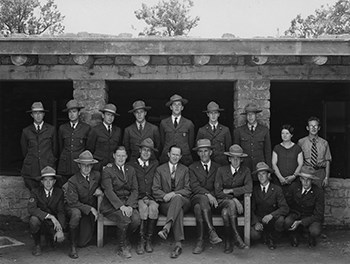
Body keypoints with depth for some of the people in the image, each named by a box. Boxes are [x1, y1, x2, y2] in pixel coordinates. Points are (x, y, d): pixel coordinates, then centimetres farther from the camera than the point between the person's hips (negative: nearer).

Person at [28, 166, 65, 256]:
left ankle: (50, 238, 16)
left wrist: (60, 229, -26)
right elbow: (31, 209, -27)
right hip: (40, 221, -2)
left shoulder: (59, 193, -4)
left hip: (53, 225, 2)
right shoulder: (35, 192, -10)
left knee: (60, 238, -24)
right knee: (34, 219, -35)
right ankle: (37, 245, -9)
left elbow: (61, 212, -9)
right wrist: (50, 216, -38)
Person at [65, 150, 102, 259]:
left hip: (90, 211, 4)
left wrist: (100, 189, -8)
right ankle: (73, 247, -23)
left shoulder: (97, 175, -7)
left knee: (83, 243, -2)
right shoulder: (73, 181, -20)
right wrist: (90, 208, -24)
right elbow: (72, 203, -21)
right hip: (75, 208, -3)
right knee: (76, 213, -40)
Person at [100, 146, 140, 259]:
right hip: (111, 204, -4)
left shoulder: (131, 170, 13)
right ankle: (122, 247, -7)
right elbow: (108, 191, -12)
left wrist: (129, 205, -11)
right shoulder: (107, 170, -2)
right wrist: (121, 206, -23)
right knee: (124, 219, -31)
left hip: (128, 202, 4)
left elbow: (135, 190, 7)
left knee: (136, 219, -25)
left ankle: (123, 239, 5)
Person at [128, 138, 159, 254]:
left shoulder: (155, 164, 17)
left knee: (153, 208, -31)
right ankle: (142, 241, -22)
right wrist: (142, 197, -4)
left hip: (152, 197, 1)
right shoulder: (132, 165, 10)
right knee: (143, 208, -32)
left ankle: (148, 240, -21)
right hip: (138, 198, -1)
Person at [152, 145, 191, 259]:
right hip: (165, 203, 0)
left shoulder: (185, 170, 15)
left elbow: (188, 190, 5)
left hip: (182, 201, 0)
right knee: (178, 210, -37)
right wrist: (164, 196, -16)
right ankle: (178, 244, -46)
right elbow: (155, 189, 5)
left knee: (177, 199, -39)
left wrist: (173, 194, -14)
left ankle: (166, 228, -55)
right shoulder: (160, 169, 14)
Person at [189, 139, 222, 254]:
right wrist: (207, 194, -18)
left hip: (212, 198, 1)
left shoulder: (217, 167, 19)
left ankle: (200, 241, -37)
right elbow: (194, 186, -1)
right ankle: (212, 232, -45)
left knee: (198, 208, -35)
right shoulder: (193, 167, 15)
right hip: (197, 197, -1)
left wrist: (212, 195, -9)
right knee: (203, 199, -38)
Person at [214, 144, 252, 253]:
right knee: (231, 204, -36)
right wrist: (234, 199, -18)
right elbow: (218, 192, -6)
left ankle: (228, 243, -27)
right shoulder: (221, 170, 1)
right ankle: (237, 237, -35)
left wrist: (230, 190, -13)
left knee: (225, 212, -33)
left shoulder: (245, 171, 4)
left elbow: (249, 188, -15)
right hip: (222, 201, 0)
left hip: (236, 202, 0)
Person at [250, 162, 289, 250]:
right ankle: (266, 235, 12)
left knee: (280, 220, -34)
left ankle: (271, 237, -2)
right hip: (259, 219, 1)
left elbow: (285, 208, -15)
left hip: (272, 219, -1)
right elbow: (251, 209, 1)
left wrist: (271, 215, -31)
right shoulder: (255, 190, 2)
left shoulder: (277, 189, -5)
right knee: (254, 235, -27)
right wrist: (256, 222, -18)